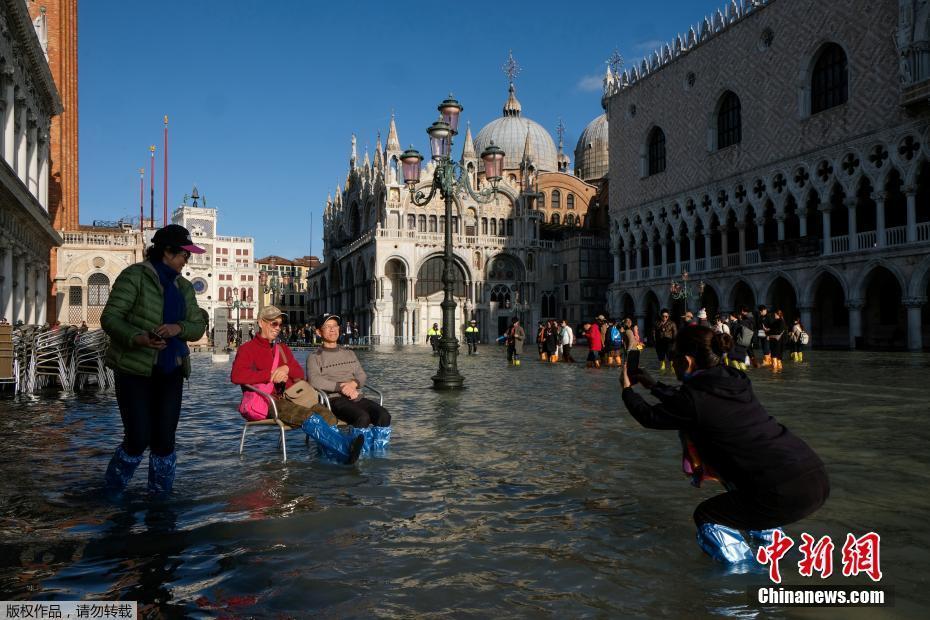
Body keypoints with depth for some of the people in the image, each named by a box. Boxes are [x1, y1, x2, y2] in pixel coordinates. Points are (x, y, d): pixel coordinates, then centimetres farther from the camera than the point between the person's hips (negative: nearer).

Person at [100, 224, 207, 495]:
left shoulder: (184, 287, 13)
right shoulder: (134, 276, -6)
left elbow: (198, 326, 10)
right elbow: (109, 318, -11)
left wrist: (179, 328, -13)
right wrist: (138, 338, -29)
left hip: (170, 371, 5)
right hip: (134, 369, -5)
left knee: (164, 440, 5)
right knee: (138, 440, -6)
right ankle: (111, 492, 20)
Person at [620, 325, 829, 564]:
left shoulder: (694, 399, -10)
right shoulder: (734, 381, 11)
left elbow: (649, 416, 10)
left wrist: (627, 389, 27)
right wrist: (653, 385, 38)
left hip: (789, 493, -8)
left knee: (707, 518, 13)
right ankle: (768, 533, 34)